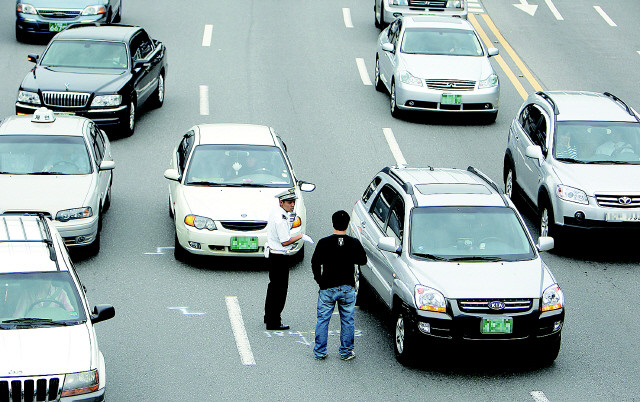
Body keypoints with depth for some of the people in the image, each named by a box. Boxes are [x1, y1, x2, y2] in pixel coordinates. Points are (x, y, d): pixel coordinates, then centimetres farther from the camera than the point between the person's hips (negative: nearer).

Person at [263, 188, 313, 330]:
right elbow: (285, 242, -24)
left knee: (274, 286, 23)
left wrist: (290, 221, 8)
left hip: (272, 253, 11)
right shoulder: (281, 219, -25)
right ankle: (274, 323, 1)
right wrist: (300, 236, -13)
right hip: (279, 257, -11)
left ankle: (269, 316, 37)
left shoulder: (275, 212, 6)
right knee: (280, 288, -3)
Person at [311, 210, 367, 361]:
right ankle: (346, 352, 16)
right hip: (348, 288, 1)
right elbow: (363, 261, 8)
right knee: (347, 321, 12)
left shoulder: (324, 243, -10)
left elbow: (315, 263, -4)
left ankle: (320, 352, 12)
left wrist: (319, 280, 10)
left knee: (323, 320, 10)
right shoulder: (354, 243, -6)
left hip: (327, 288, -1)